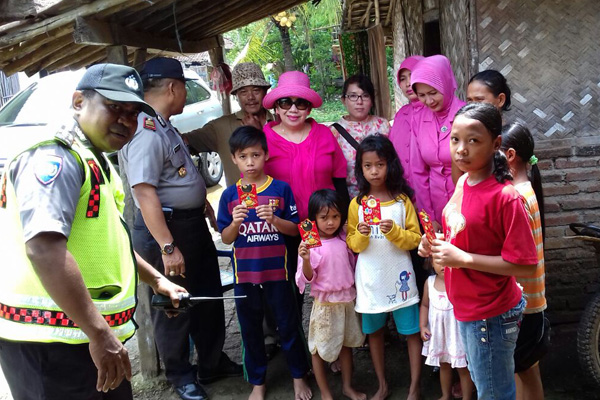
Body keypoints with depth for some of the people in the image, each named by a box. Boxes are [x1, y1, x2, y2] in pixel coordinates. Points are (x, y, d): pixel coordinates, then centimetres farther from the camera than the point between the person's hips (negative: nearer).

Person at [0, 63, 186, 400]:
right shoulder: (55, 156, -16)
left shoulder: (97, 163, 16)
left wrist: (156, 279, 26)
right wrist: (99, 333, -29)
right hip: (50, 345, -10)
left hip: (88, 337, 10)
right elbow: (43, 248, -30)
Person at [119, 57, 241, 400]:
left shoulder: (164, 126, 12)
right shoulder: (145, 131, -21)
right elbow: (145, 192, -28)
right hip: (166, 227, -10)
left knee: (209, 296, 18)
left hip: (192, 222, 10)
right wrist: (167, 247, -29)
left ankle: (213, 364, 36)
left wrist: (202, 202, 24)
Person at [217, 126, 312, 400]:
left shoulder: (281, 189, -5)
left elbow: (294, 229, -3)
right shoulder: (230, 195, 0)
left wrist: (273, 219, -21)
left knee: (288, 325, 11)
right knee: (250, 329, 14)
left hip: (277, 270, -1)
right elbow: (226, 238, 2)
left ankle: (299, 376, 31)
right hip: (245, 273, 2)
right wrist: (235, 222, -18)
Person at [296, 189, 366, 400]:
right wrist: (305, 260, -34)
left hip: (347, 300, 4)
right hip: (325, 303, -4)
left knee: (346, 344, 18)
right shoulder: (309, 245, -15)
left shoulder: (344, 239, -2)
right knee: (319, 349, 8)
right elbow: (307, 279, -15)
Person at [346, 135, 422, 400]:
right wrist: (361, 235, -18)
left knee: (412, 331, 4)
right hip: (370, 278, 2)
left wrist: (394, 232, -21)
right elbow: (352, 244, 3)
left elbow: (415, 239, -4)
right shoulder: (356, 204, 0)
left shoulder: (403, 200, -3)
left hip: (399, 276, -2)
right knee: (374, 331, 13)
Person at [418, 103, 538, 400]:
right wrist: (438, 245, -2)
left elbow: (525, 265, -23)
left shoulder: (504, 197, -24)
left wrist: (463, 258, -25)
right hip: (466, 309, 8)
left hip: (491, 315, -8)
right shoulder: (463, 182, 1)